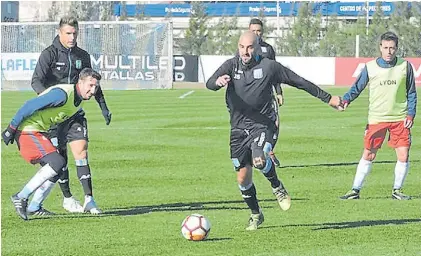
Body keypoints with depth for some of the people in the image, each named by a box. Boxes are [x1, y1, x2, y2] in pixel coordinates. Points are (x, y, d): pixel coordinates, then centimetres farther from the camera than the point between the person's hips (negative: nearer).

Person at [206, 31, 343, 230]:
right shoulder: (231, 66, 0)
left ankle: (277, 187, -1)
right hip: (239, 128, 3)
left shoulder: (269, 67, -3)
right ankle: (256, 214, 29)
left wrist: (327, 98, 11)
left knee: (259, 159, -31)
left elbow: (300, 82, 6)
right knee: (243, 179, 5)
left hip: (262, 124, -3)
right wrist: (218, 81, -43)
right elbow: (209, 84, -18)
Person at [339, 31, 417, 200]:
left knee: (403, 156, -4)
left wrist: (410, 114, -2)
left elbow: (411, 93, 7)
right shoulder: (370, 67, -1)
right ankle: (355, 190, 10)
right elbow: (357, 87, 6)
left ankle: (397, 191, 13)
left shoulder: (405, 66, 1)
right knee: (368, 156, 1)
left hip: (400, 119, 1)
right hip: (376, 119, -1)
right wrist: (346, 100, -13)